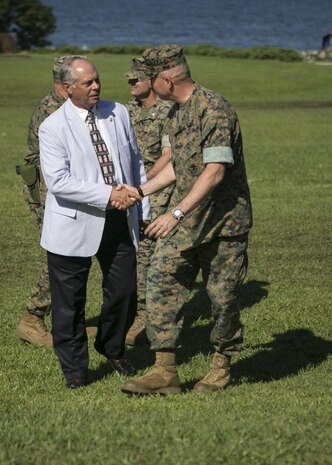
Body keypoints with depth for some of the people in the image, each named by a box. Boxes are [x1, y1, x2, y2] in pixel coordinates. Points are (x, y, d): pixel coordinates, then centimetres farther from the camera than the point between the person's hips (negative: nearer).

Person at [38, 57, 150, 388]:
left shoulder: (118, 114, 6)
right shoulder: (53, 127, -10)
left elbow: (136, 162, 14)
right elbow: (57, 180, -20)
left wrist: (143, 208, 11)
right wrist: (107, 195, -24)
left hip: (120, 222, 4)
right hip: (74, 225, -4)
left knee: (125, 292, 8)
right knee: (70, 300, 4)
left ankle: (112, 348, 36)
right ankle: (74, 367, 21)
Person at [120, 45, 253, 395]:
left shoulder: (214, 109, -18)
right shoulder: (176, 113, 11)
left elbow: (215, 170, -26)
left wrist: (176, 213, -30)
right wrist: (141, 191, 19)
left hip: (223, 220, -8)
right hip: (184, 220, 8)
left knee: (223, 296, 2)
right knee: (161, 283, -3)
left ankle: (221, 368, 20)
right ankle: (165, 372, -2)